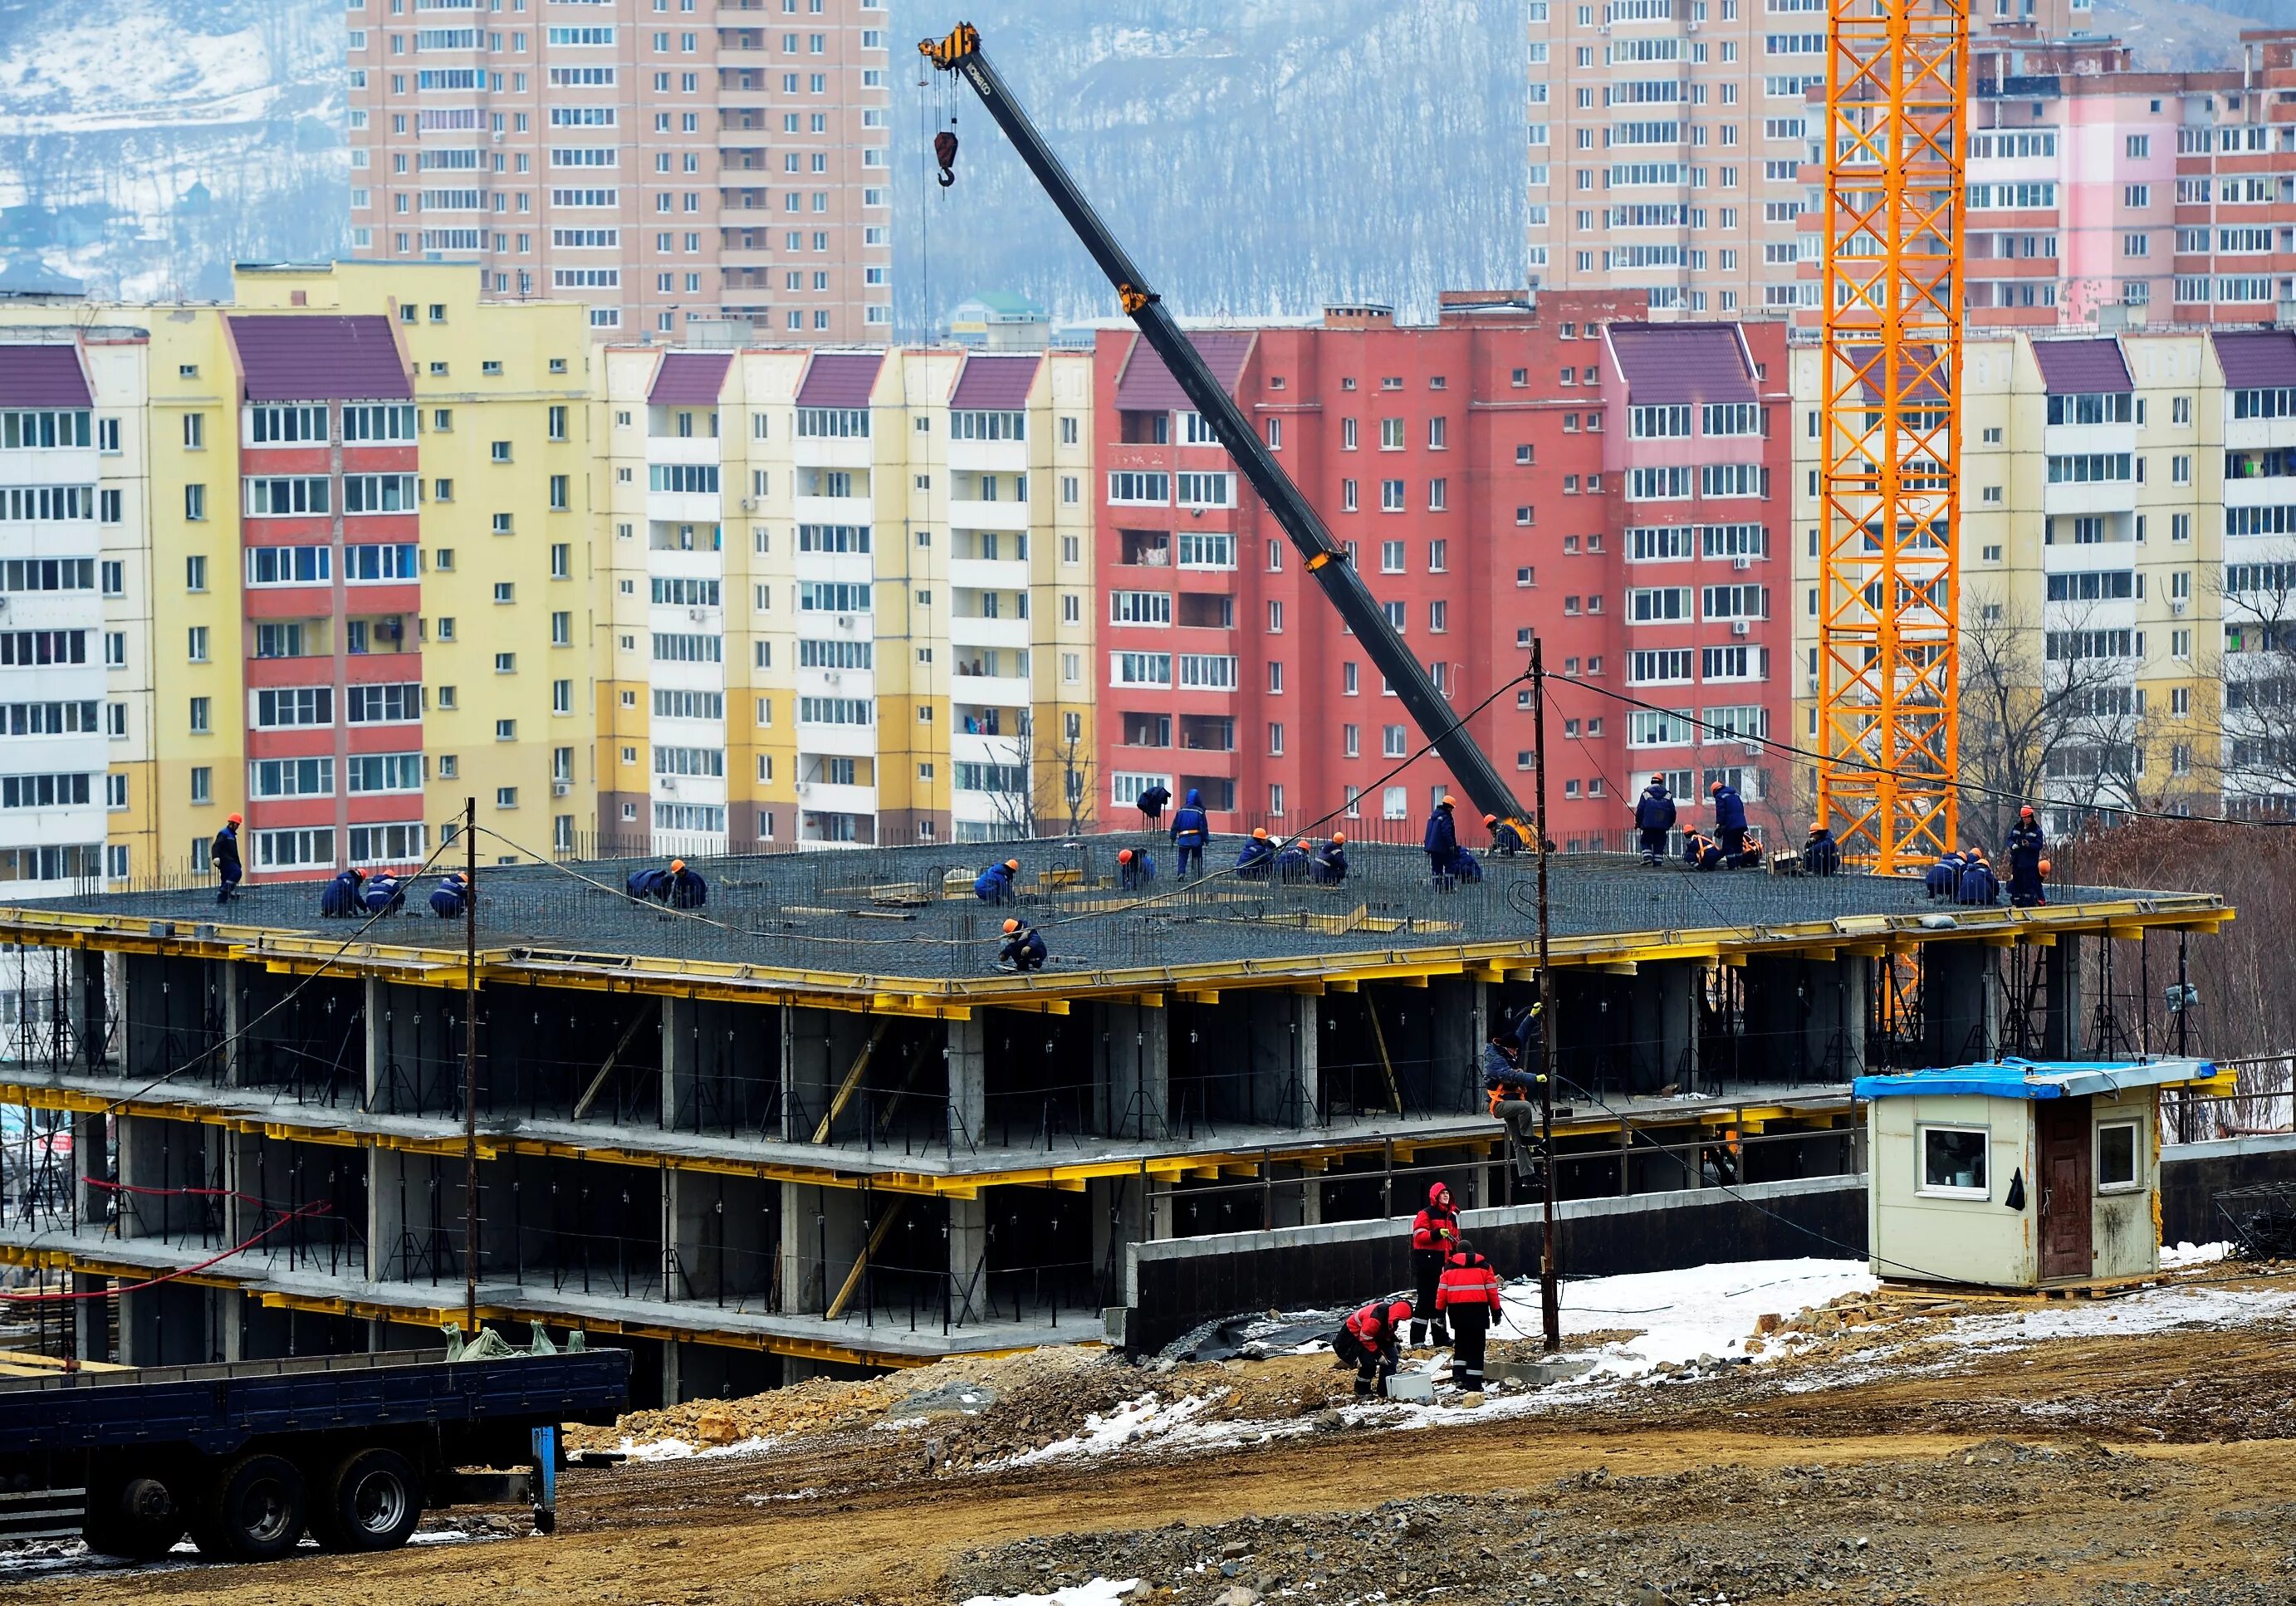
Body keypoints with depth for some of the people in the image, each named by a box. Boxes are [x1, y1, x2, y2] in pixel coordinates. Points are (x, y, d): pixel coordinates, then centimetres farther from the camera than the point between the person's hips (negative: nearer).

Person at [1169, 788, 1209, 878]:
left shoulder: (1181, 810, 3)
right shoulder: (1199, 811, -4)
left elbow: (1175, 826, 5)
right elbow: (1204, 827, -4)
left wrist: (1173, 838, 10)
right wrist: (1206, 839, 3)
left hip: (1183, 839, 1)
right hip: (1196, 839, -1)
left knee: (1183, 857, 2)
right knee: (1197, 857, 11)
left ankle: (1181, 873, -20)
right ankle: (1198, 876, 12)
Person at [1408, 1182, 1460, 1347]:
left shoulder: (1452, 1216, 16)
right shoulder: (1426, 1215, -7)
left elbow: (1455, 1238, 25)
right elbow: (1419, 1235, -17)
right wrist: (1437, 1234, -30)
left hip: (1444, 1263, 7)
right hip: (1428, 1261, -7)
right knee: (1426, 1300, -9)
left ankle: (1441, 1336, 24)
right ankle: (1417, 1339, -8)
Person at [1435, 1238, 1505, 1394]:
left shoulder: (1449, 1267, 7)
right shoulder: (1484, 1267, 7)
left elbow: (1442, 1291, 4)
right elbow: (1492, 1291, 6)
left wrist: (1440, 1311, 11)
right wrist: (1496, 1311, 14)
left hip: (1457, 1311, 1)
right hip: (1478, 1310, -1)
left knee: (1461, 1345, 17)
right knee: (1476, 1348, 2)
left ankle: (1459, 1376, 0)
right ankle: (1474, 1384, -2)